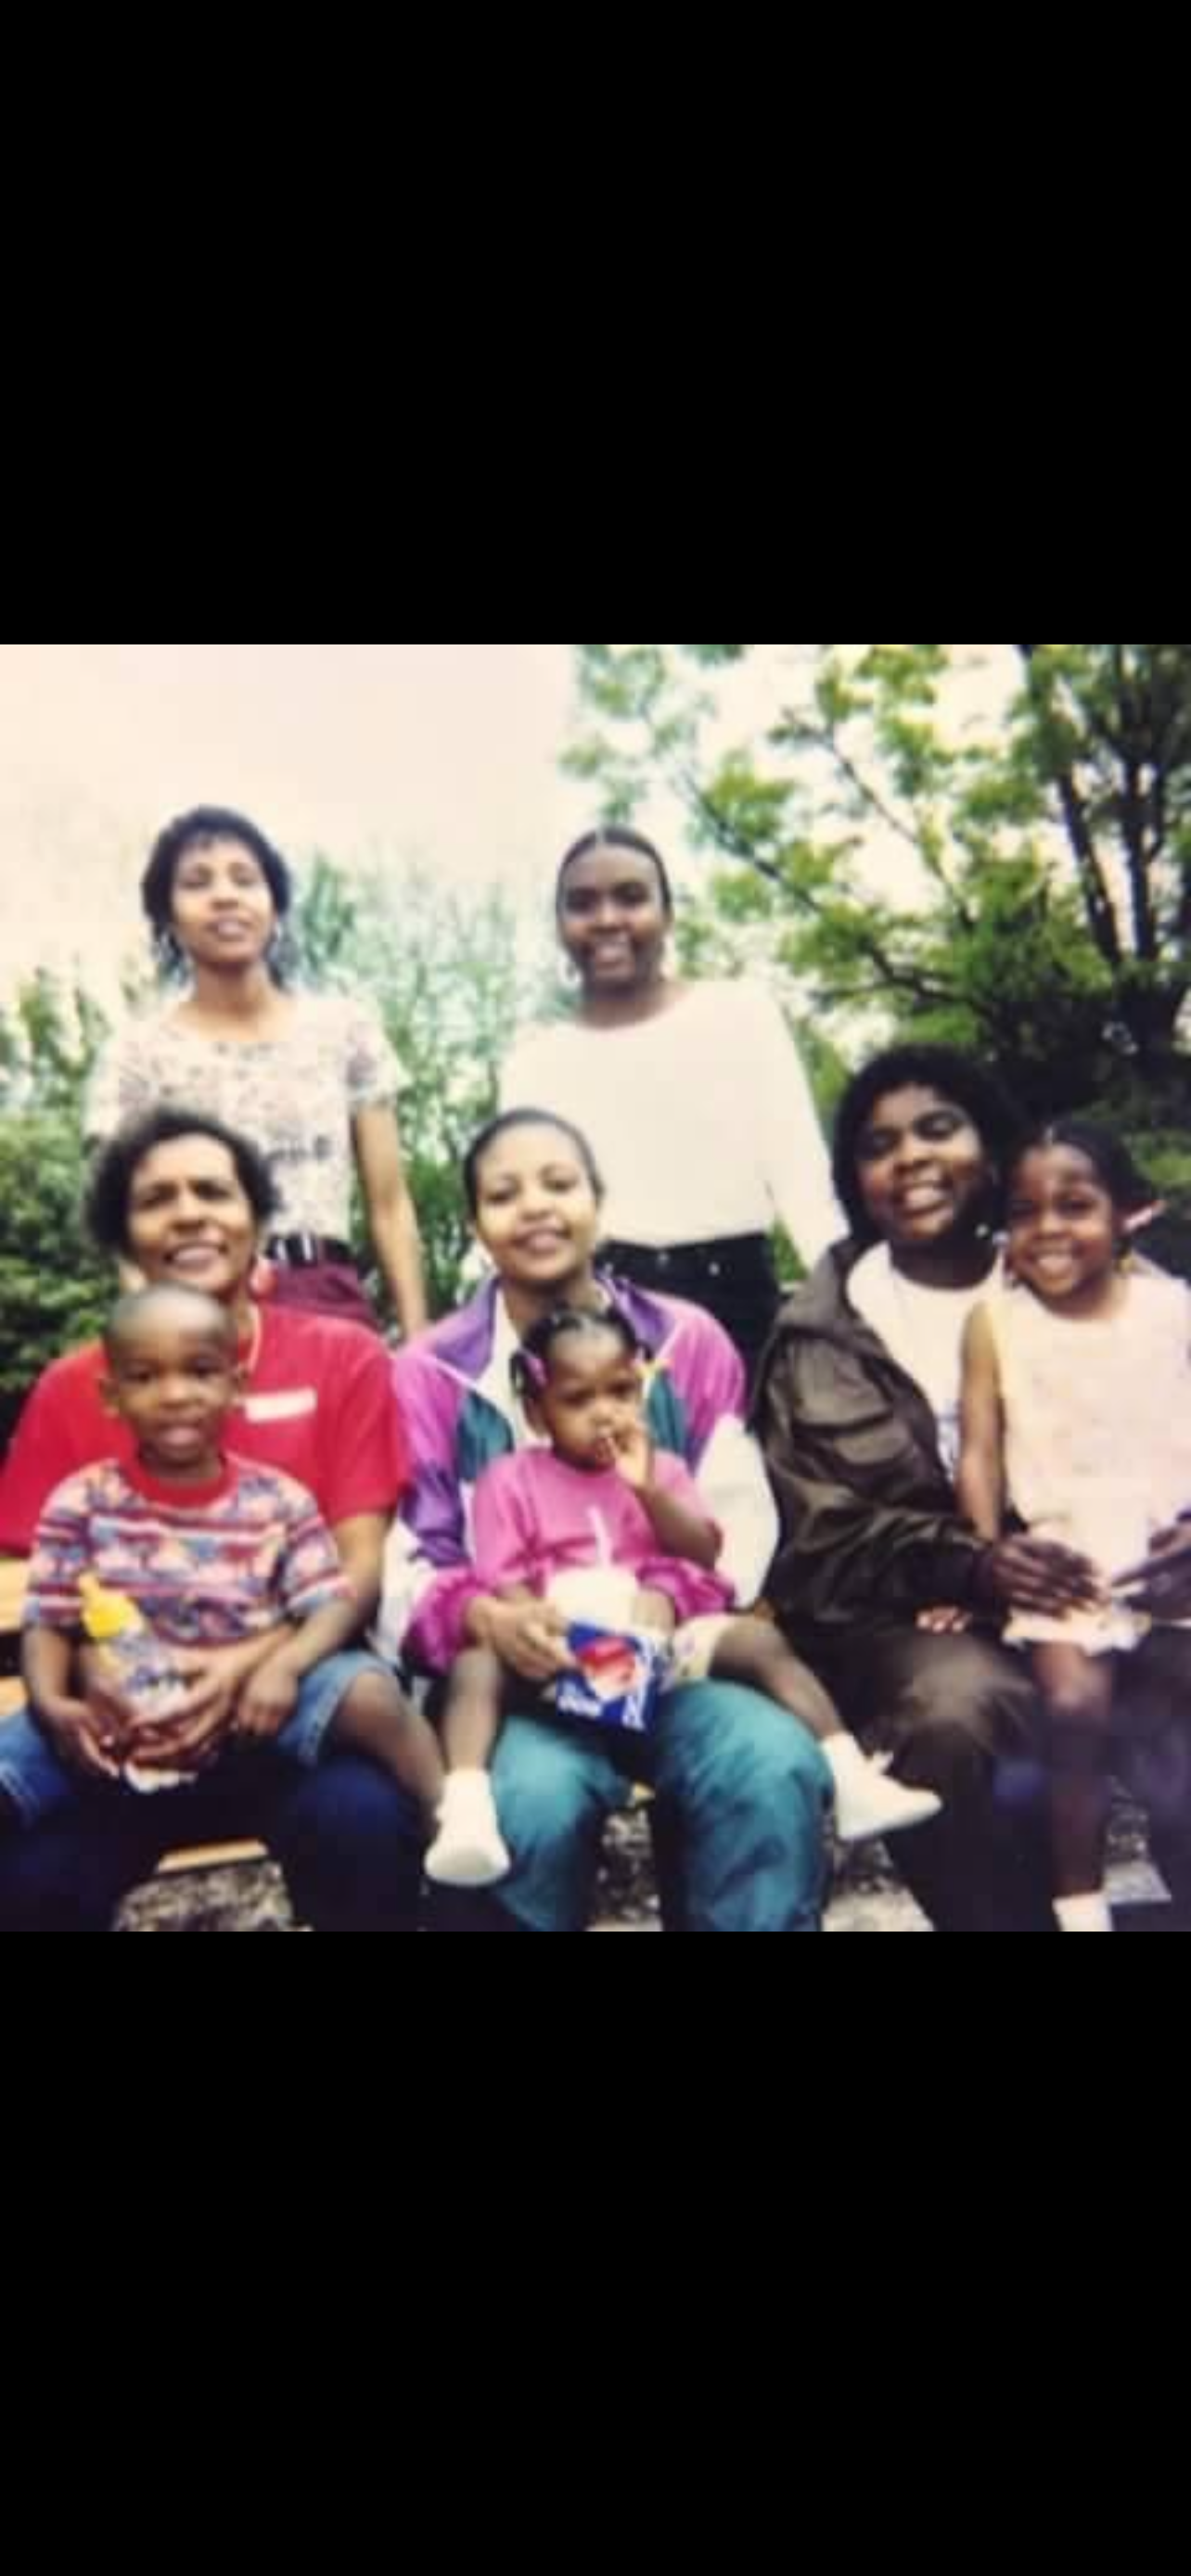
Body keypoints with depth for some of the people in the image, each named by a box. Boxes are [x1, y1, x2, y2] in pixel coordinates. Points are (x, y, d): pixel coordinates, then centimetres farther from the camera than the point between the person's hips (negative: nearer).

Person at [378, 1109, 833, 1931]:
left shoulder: (688, 1341, 8)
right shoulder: (430, 1373, 4)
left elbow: (741, 1526, 3)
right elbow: (402, 1566, -3)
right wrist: (487, 1617, -24)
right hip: (513, 1676, -1)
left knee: (776, 1768, -29)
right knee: (534, 1802, -33)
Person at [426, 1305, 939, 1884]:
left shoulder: (659, 1467, 17)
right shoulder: (511, 1478, 8)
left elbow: (704, 1553, 3)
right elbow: (501, 1580, -2)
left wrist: (648, 1489, -10)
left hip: (657, 1637, 2)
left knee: (759, 1638, -19)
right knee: (477, 1663, -31)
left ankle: (850, 1780, -23)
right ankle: (465, 1814, -50)